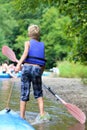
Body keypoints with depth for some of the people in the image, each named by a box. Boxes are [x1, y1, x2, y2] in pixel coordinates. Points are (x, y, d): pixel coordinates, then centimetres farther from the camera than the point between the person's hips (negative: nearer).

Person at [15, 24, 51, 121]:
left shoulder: (28, 43, 9)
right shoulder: (42, 45, 16)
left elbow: (25, 53, -12)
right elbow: (43, 63, 14)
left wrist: (19, 64, -23)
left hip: (27, 67, -1)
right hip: (37, 69, 1)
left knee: (24, 94, 4)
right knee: (38, 93, 18)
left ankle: (22, 116, 6)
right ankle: (42, 113, 9)